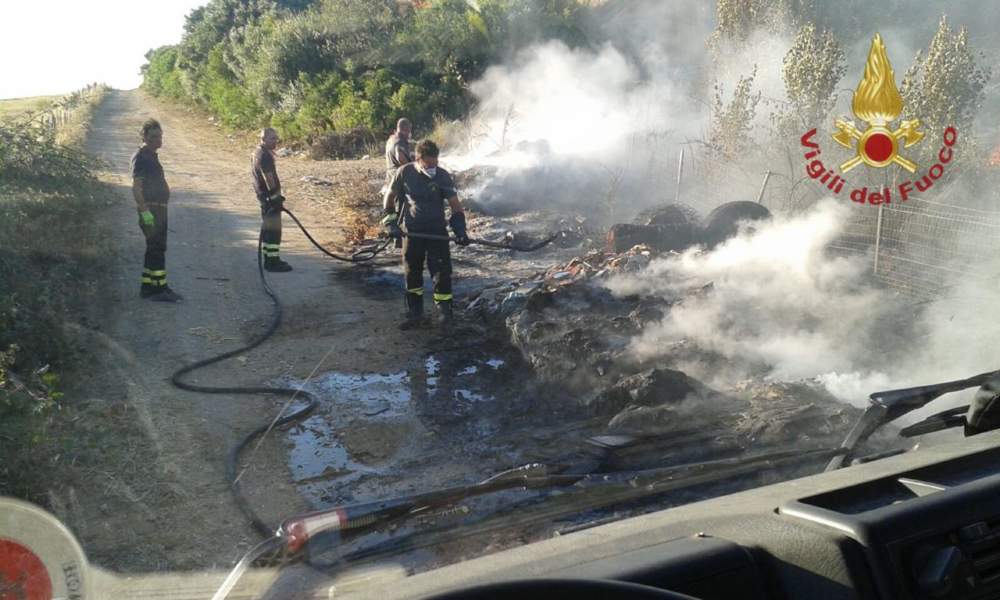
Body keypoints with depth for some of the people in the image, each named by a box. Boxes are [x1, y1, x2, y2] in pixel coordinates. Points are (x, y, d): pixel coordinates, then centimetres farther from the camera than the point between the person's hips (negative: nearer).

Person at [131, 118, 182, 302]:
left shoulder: (151, 155, 17)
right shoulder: (140, 157, -12)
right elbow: (136, 187, -20)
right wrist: (144, 211, -26)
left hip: (158, 208, 10)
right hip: (150, 209, -10)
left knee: (156, 248, 13)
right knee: (156, 248, -8)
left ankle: (148, 287, 20)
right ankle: (159, 288, -4)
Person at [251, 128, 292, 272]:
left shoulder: (257, 153, 15)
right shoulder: (265, 156, -18)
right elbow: (269, 179, -22)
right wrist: (276, 198, -20)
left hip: (263, 196, 11)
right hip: (270, 197, -11)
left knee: (267, 228, 16)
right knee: (274, 230, -7)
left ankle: (268, 259, 23)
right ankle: (273, 261, -4)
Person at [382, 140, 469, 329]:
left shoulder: (442, 176, -10)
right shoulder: (404, 173, -8)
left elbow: (455, 205, -7)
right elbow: (389, 197, 6)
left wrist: (460, 230, -19)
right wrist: (391, 222, 0)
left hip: (437, 232, -1)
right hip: (411, 231, 1)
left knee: (441, 272, -5)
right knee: (412, 273, 10)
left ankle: (445, 312, 10)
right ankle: (415, 314, 24)